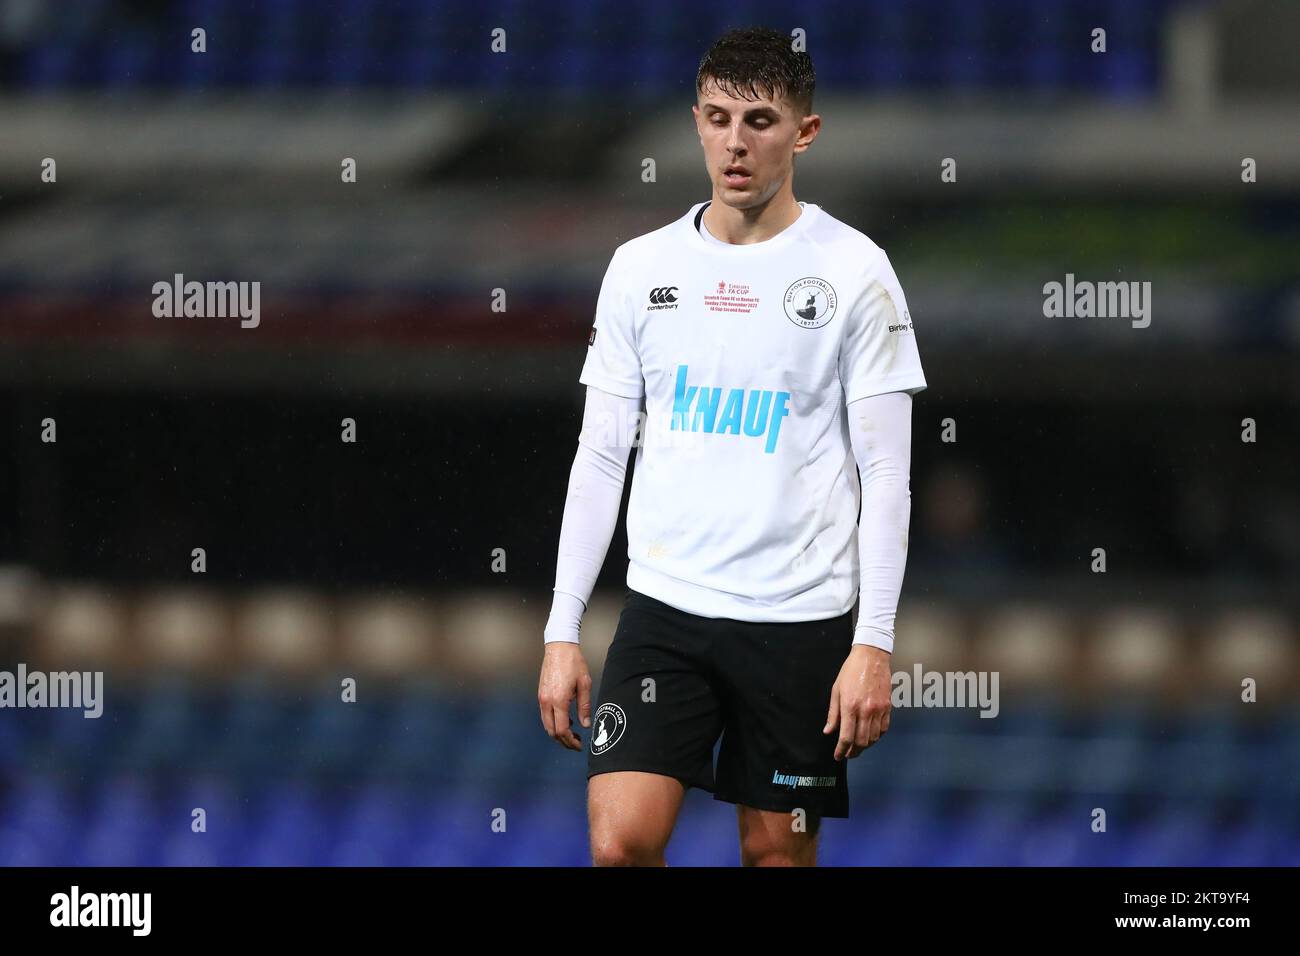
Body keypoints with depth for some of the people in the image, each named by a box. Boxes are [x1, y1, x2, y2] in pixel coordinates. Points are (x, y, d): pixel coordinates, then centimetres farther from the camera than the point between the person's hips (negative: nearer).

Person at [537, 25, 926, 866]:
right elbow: (600, 458, 9)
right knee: (620, 841, -12)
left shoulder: (853, 270, -3)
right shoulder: (641, 268, 7)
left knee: (779, 851, 4)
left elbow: (886, 473, -4)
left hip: (799, 620, -2)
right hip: (664, 607, 2)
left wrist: (874, 644, -12)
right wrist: (563, 631, 3)